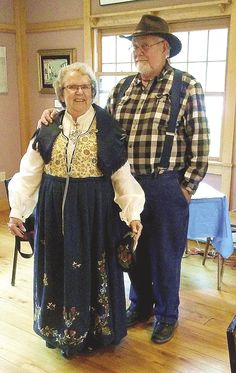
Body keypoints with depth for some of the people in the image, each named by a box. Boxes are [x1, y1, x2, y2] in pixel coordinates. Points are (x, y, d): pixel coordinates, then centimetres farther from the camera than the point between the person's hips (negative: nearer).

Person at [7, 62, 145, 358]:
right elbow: (29, 172, 4)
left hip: (95, 211, -2)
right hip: (55, 210, 3)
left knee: (93, 270, 7)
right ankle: (60, 330, 33)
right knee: (58, 270, 12)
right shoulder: (49, 129, 5)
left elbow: (122, 175, -3)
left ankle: (96, 330, 29)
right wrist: (17, 210, -2)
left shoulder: (108, 127, -2)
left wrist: (133, 213, -12)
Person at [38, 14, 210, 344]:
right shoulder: (122, 88, 9)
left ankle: (166, 314, 33)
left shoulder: (187, 86, -6)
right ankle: (140, 304, 41)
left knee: (165, 255, 10)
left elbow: (199, 141, -8)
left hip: (166, 187, -4)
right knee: (133, 250, 18)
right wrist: (60, 116, 0)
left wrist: (187, 186, -9)